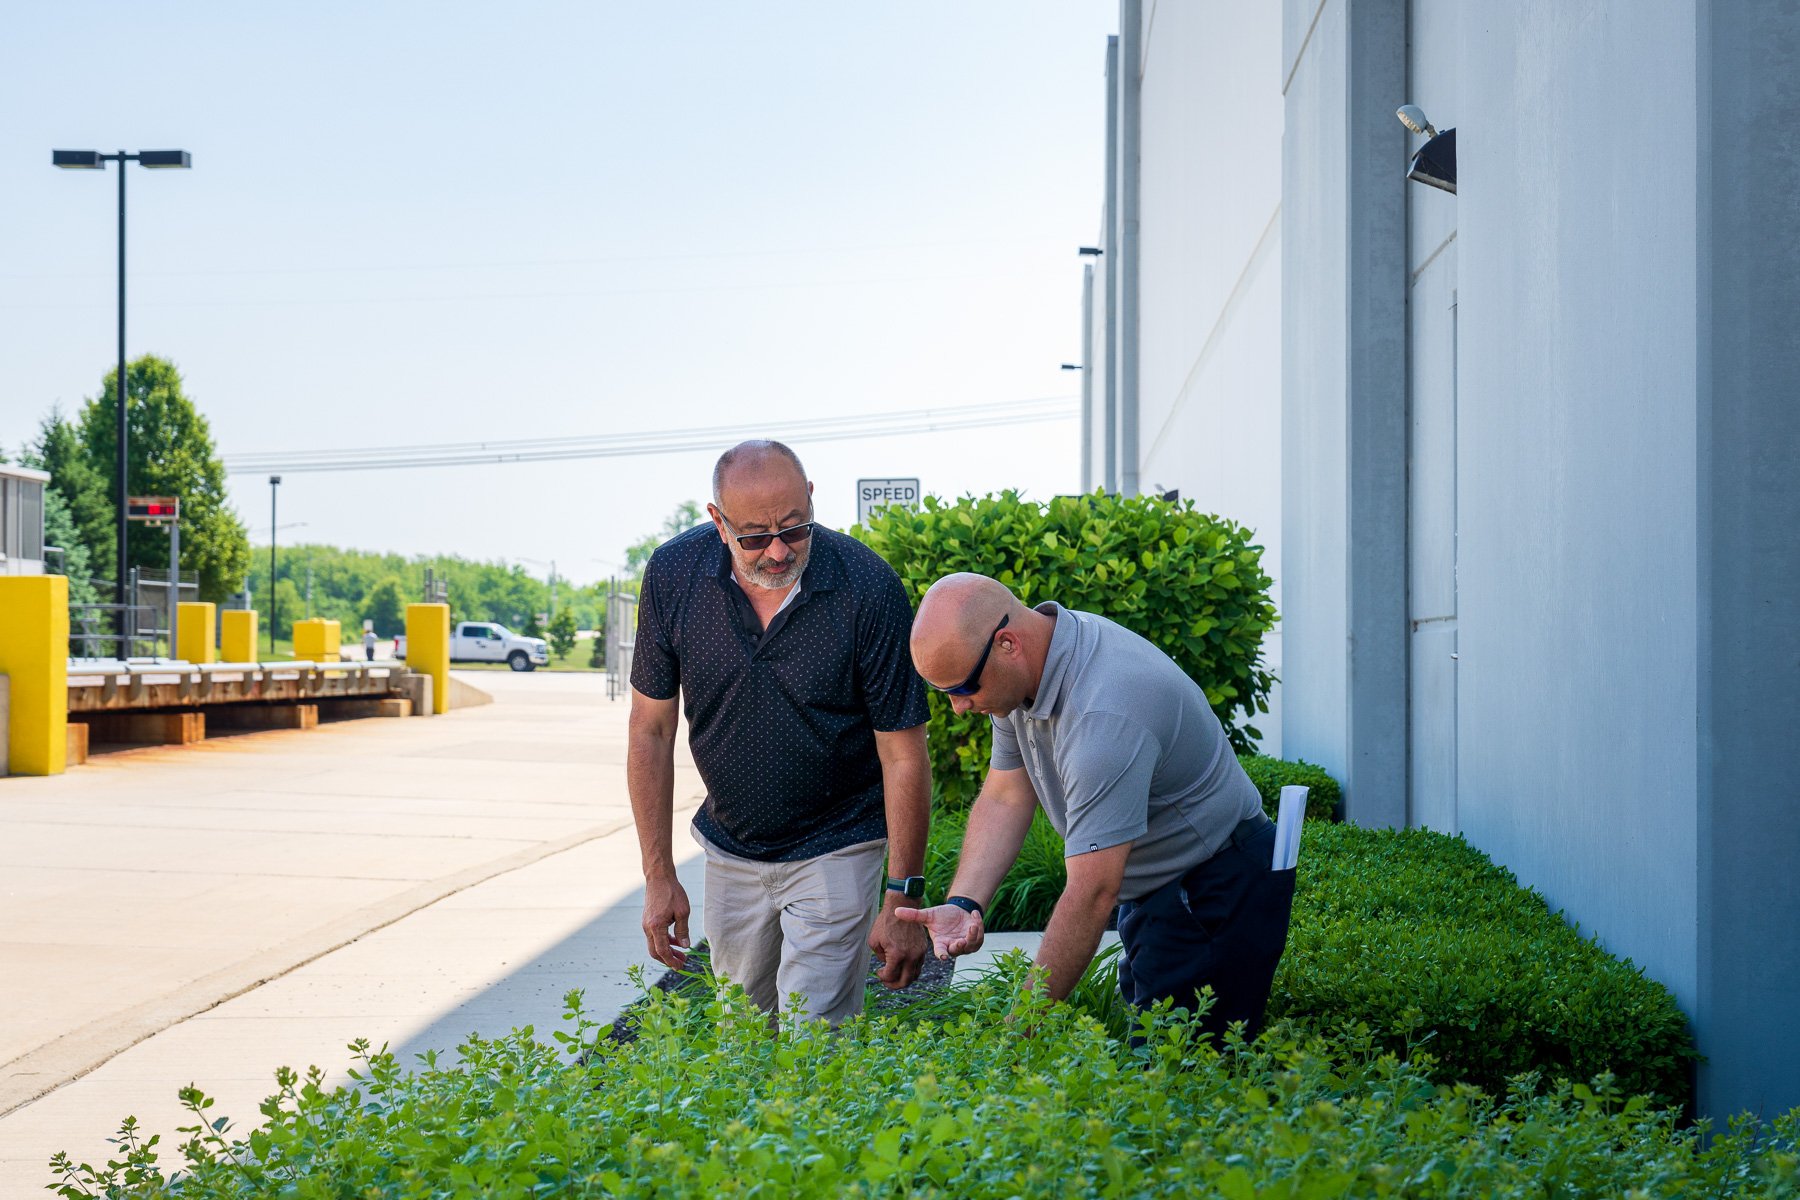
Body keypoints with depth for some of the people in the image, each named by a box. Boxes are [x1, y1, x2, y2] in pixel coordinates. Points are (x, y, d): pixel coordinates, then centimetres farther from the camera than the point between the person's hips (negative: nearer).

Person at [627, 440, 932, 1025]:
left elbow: (903, 754, -15)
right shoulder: (673, 572, -13)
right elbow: (652, 730, -4)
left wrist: (903, 900, -15)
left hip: (835, 849, -4)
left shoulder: (869, 589, -22)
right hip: (729, 844, 4)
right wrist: (658, 876, -4)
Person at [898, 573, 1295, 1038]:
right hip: (1152, 887, 9)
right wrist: (963, 903, -14)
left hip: (1216, 892, -9)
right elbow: (1005, 797, 3)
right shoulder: (1022, 668, -5)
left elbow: (1093, 893, -33)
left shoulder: (1104, 714, -33)